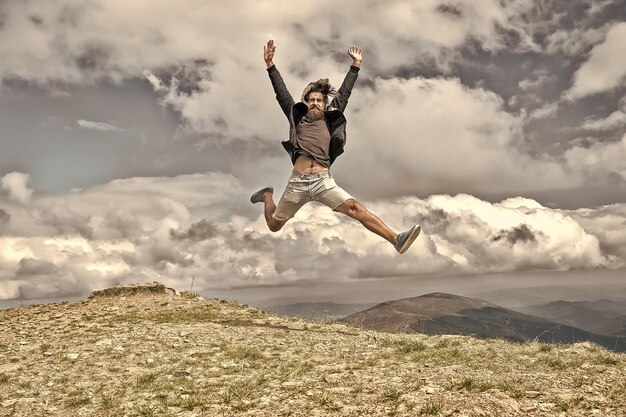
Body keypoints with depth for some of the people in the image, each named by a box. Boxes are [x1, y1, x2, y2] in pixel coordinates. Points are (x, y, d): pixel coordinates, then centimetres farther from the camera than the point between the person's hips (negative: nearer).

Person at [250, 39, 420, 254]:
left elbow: (344, 93, 18)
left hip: (324, 181, 0)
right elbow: (282, 93, 10)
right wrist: (270, 65, 5)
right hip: (297, 182, 0)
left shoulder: (329, 120, 15)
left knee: (355, 208, -20)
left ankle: (396, 240, -27)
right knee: (274, 225, 15)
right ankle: (267, 195, 48)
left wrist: (355, 65, 19)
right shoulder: (298, 119, 14)